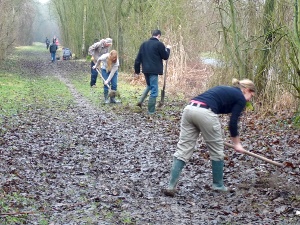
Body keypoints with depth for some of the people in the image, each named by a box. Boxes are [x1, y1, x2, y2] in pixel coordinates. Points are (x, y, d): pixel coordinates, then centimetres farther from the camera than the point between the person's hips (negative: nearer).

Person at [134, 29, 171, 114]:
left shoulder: (144, 44, 9)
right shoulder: (159, 44, -9)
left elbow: (138, 58, 9)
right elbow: (165, 57, -1)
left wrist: (137, 71, 14)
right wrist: (168, 49, 17)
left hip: (146, 70, 7)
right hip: (154, 71, -6)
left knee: (149, 86, 27)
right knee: (154, 90, -1)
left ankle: (141, 101, 9)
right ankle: (151, 110, 0)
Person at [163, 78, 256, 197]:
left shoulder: (224, 90, 34)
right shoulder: (240, 98, 13)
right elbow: (233, 123, 8)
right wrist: (237, 143, 22)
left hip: (189, 108, 7)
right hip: (204, 113, -7)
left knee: (183, 150, 5)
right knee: (217, 150, 13)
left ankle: (171, 186, -1)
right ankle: (218, 185, 25)